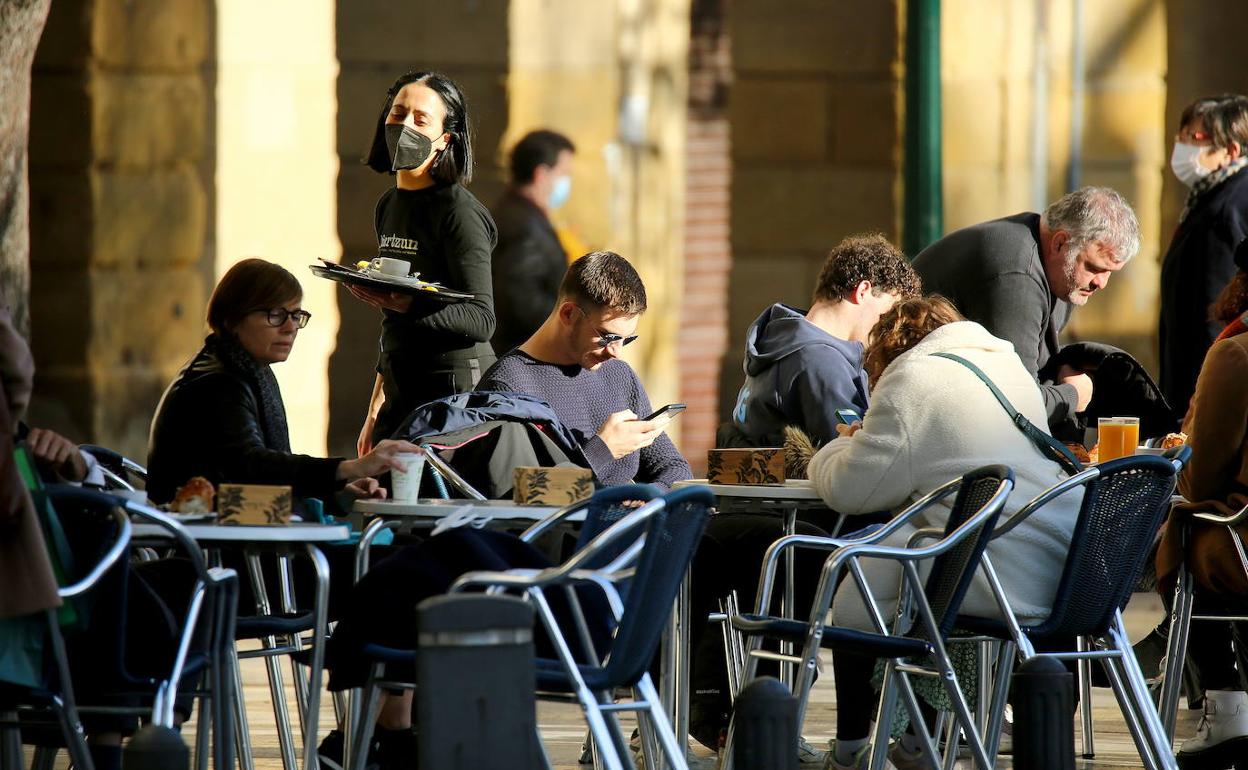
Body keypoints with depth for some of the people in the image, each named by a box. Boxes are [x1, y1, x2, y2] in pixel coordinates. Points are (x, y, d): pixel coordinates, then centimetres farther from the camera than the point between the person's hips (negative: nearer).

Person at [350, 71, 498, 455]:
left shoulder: (459, 212, -10)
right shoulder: (389, 206, 13)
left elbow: (481, 319, -17)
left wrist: (410, 307, -31)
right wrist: (376, 409, 22)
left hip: (456, 393, -7)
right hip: (400, 391, 7)